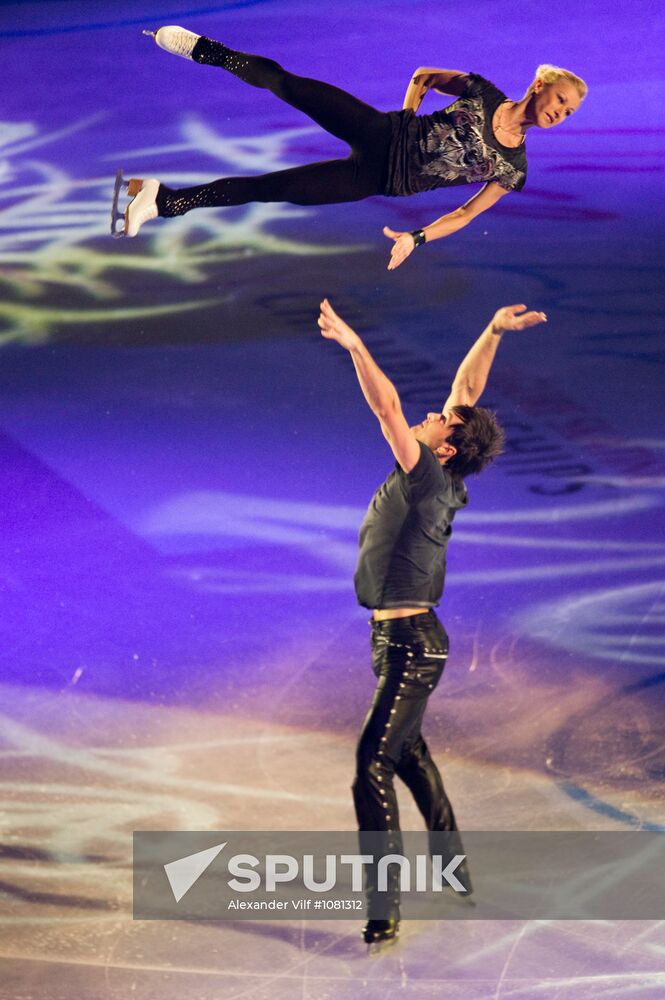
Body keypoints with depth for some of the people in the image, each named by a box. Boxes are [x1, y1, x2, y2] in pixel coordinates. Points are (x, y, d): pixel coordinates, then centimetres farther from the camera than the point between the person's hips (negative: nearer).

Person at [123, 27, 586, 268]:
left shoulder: (513, 166, 0)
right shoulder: (482, 92, 0)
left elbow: (468, 213, 1)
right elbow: (424, 76, 14)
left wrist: (417, 237, -10)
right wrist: (408, 121, 4)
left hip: (386, 180, 0)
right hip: (382, 132, 0)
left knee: (272, 188, -12)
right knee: (284, 82, -20)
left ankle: (165, 200, -8)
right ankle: (206, 49, 0)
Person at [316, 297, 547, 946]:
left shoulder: (428, 478, -17)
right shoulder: (437, 479, 5)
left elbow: (387, 408, -28)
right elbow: (466, 390, 11)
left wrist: (353, 344, -31)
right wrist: (492, 334, 7)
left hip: (410, 645, -10)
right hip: (404, 641, 10)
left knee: (373, 766, -13)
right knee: (407, 751, 23)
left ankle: (383, 910, -13)